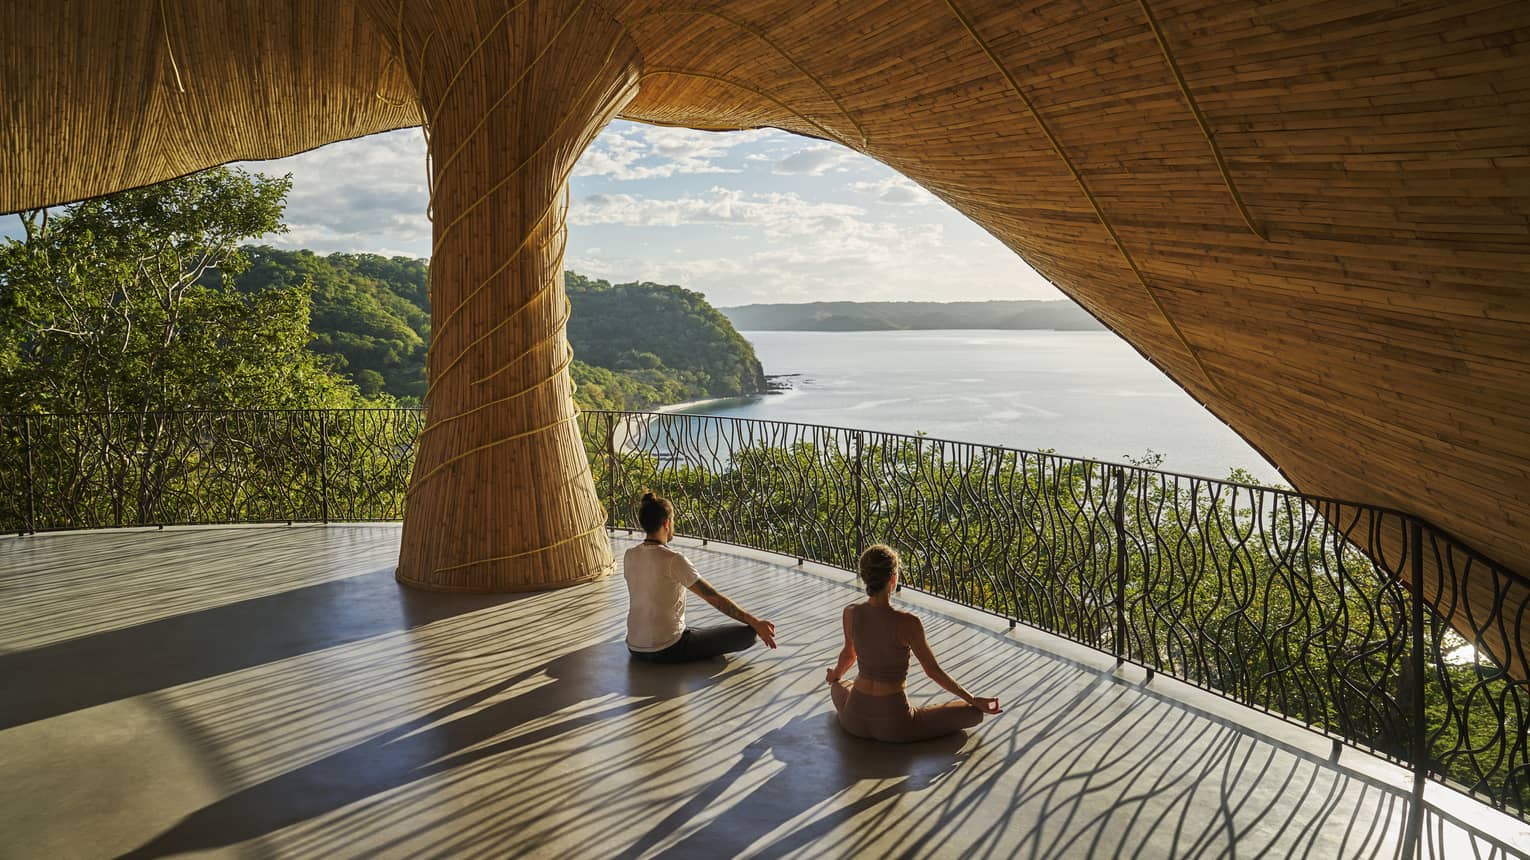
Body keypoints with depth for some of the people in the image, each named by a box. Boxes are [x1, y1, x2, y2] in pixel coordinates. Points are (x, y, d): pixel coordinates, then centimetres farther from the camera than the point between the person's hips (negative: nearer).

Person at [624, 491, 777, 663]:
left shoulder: (629, 556, 1)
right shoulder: (673, 560, -18)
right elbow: (714, 598, -17)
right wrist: (755, 622, -12)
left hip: (636, 649, 8)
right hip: (667, 651, -7)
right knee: (747, 633, -4)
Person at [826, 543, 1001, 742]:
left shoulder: (850, 613, -8)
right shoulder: (908, 623, -21)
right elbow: (933, 671, -9)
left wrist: (836, 674, 36)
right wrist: (974, 700, 6)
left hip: (854, 719, 5)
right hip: (893, 724, -4)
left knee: (837, 686, 40)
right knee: (974, 712, 10)